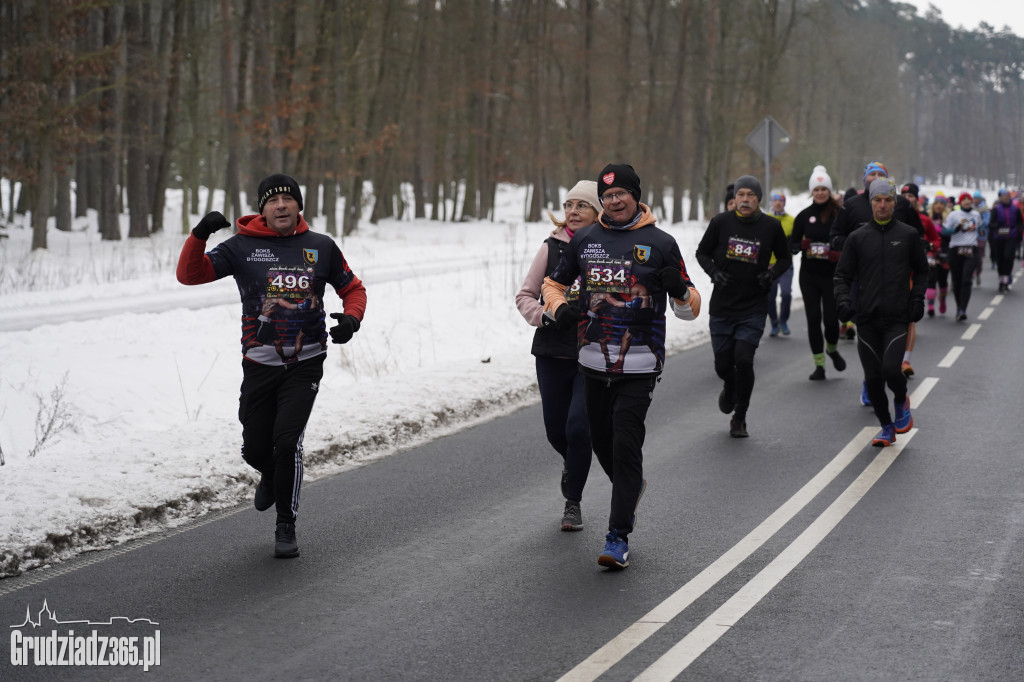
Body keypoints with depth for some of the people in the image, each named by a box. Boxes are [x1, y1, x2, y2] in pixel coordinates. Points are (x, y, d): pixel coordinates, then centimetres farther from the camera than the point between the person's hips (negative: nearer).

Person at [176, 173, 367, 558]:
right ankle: (270, 476, 46)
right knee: (255, 449, 7)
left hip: (305, 364, -1)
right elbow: (190, 275, -6)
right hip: (259, 364, 1)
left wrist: (351, 318, -7)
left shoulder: (321, 248, 3)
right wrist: (200, 235, -23)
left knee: (287, 440, -15)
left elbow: (353, 288, 15)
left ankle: (286, 527, 3)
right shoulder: (243, 247, -1)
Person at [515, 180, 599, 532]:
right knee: (556, 429, 11)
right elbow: (525, 295, 6)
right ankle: (572, 465, 47)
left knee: (578, 427, -11)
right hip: (552, 353, 3)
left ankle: (573, 502, 8)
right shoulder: (552, 247, 2)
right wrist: (543, 314, -12)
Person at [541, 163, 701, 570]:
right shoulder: (584, 240, 6)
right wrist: (558, 308, -3)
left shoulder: (660, 243, -2)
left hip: (639, 363, -4)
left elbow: (690, 308, 1)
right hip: (593, 359, 4)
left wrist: (680, 291, -22)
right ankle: (631, 487, 46)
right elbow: (554, 283, 19)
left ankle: (619, 537, -3)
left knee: (626, 443, -9)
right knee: (601, 440, 15)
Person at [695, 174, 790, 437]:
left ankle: (739, 418, 5)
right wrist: (713, 271, -9)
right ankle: (730, 389, 45)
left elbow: (785, 258, 12)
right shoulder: (721, 222, -2)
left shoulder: (771, 226, -2)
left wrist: (773, 273, -8)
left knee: (743, 360, -15)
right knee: (723, 364, 6)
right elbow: (702, 252, 10)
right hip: (722, 307, 1)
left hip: (754, 309, -1)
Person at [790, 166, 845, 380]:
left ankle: (832, 349, 28)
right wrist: (801, 246, -15)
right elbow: (792, 245, 8)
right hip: (809, 275, 2)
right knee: (813, 318, 1)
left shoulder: (839, 214, -1)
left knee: (831, 318, -5)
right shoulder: (804, 216, 6)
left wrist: (840, 254, -17)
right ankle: (819, 364, 10)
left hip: (832, 275, -2)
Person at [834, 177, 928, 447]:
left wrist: (917, 299, 2)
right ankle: (887, 428, 20)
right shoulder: (857, 237, 5)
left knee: (891, 368, -18)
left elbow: (921, 271, 15)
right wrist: (843, 300, -10)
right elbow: (843, 274, 8)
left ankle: (901, 401, 15)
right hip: (867, 319, 2)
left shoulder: (908, 235, 5)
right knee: (873, 378, 3)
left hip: (897, 318, -2)